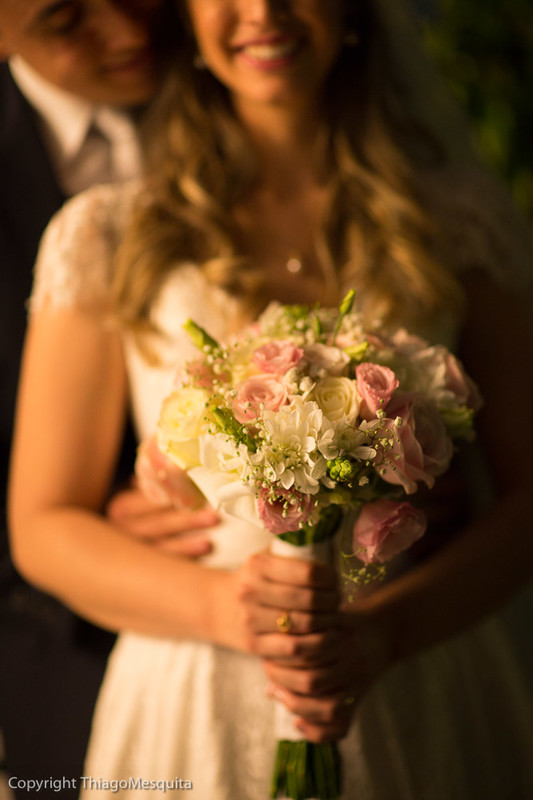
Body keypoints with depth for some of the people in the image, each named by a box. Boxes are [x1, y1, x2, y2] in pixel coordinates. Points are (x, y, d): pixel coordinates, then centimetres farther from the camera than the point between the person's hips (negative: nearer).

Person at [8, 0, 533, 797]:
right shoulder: (107, 237, -4)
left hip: (429, 701, 1)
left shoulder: (461, 220, -1)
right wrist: (222, 604, -18)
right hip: (200, 714, -1)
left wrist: (383, 629, -18)